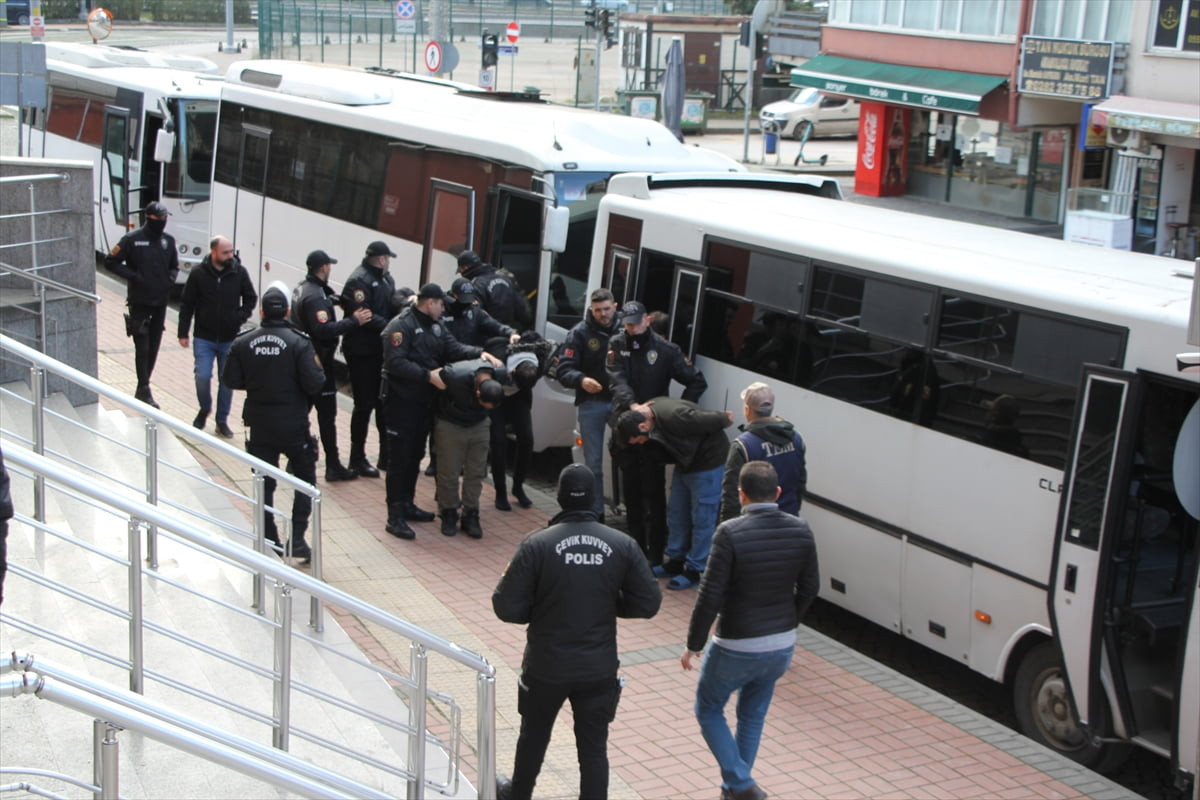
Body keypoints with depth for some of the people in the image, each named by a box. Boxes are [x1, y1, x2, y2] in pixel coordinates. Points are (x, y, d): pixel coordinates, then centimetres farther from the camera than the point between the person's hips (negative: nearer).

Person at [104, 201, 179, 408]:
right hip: (139, 303, -5)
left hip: (160, 302, 5)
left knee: (153, 347, 10)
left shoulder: (168, 240, 7)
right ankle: (144, 390, -3)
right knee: (142, 348, -7)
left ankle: (143, 388, 22)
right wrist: (132, 275, -16)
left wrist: (171, 277, -1)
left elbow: (174, 265, 21)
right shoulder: (132, 239, -9)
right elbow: (110, 261, -6)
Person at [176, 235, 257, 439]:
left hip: (230, 339, 1)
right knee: (202, 377, -7)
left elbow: (251, 298, 9)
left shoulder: (239, 273, -5)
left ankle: (222, 421, 21)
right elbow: (186, 305, -1)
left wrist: (241, 317, -7)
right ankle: (204, 409, 23)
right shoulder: (198, 274, -7)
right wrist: (183, 333, -2)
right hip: (204, 338, -1)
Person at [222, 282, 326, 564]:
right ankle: (297, 540, 4)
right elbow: (313, 384, -19)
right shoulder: (299, 343, -15)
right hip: (293, 425, -3)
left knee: (264, 483, 14)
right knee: (305, 480, 13)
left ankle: (269, 541, 17)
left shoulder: (243, 343, -5)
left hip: (259, 424, 3)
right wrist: (319, 369, 3)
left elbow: (231, 380, 0)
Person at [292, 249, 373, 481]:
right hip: (318, 361, -10)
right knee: (327, 414, -4)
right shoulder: (316, 297, -22)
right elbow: (324, 330, -31)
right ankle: (333, 466, 0)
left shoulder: (302, 289, 10)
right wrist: (353, 320, -27)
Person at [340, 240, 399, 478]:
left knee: (383, 402, 15)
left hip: (380, 350, 8)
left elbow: (393, 302, 7)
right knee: (364, 404, -1)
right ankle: (357, 458, 10)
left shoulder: (386, 278, 11)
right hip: (361, 352, -8)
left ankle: (386, 453, 26)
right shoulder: (359, 280, -16)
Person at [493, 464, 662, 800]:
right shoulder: (623, 546, -9)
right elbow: (648, 603, -5)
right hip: (599, 670, 0)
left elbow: (507, 607, -16)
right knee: (594, 748, 11)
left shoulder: (536, 545, -16)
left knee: (533, 736, 23)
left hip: (546, 668, 0)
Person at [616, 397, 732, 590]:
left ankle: (695, 570, 4)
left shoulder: (673, 417, -33)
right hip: (686, 463, 9)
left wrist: (725, 419, -8)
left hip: (709, 464, -9)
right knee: (676, 512, 14)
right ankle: (676, 562, 26)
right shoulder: (650, 409, -4)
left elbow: (709, 421, -26)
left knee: (702, 518, -4)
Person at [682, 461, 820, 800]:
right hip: (782, 645, 5)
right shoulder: (800, 530, -6)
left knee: (708, 710, 18)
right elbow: (809, 587, 5)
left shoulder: (730, 534, -22)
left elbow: (710, 595, -20)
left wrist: (694, 644, -8)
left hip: (736, 648, -5)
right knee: (752, 716, 24)